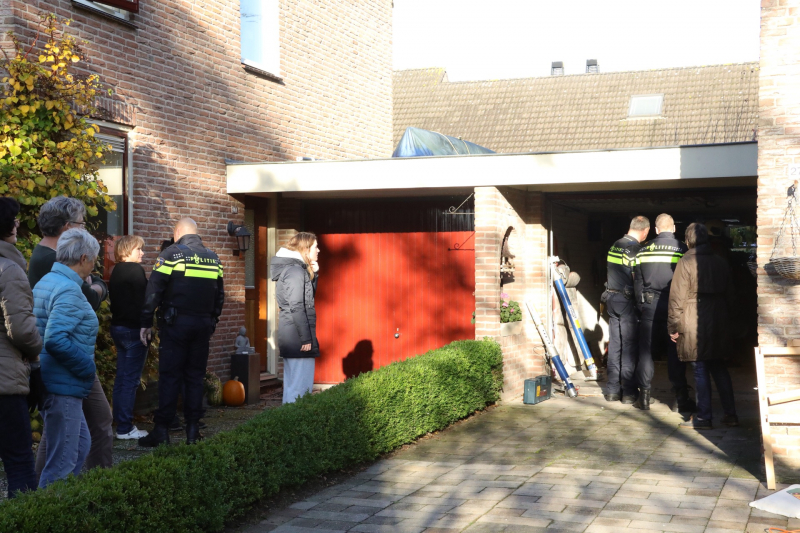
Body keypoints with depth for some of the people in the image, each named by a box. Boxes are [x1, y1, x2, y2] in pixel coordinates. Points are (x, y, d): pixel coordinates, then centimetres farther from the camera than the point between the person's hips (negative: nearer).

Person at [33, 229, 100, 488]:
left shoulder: (46, 282, 12)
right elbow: (56, 340, -29)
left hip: (57, 384, 10)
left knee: (81, 444, 21)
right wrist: (88, 368, -18)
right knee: (62, 460, -2)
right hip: (63, 387, -10)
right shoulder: (68, 291, -19)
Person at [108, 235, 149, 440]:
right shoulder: (135, 270, -13)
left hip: (118, 328, 9)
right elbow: (142, 300, -16)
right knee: (131, 379, -5)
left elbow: (115, 301, 15)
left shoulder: (116, 271, 13)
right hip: (133, 330, -9)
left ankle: (121, 423, 18)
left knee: (122, 377, 13)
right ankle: (125, 428, -2)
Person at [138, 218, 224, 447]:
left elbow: (153, 291, -8)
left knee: (170, 376, -1)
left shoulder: (171, 254, -5)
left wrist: (146, 323, -3)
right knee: (195, 376, 9)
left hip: (176, 324, -4)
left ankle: (162, 431, -1)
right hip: (203, 325, 4)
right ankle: (193, 430, 9)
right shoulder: (213, 257, 10)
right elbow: (219, 295, 15)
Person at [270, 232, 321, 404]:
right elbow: (297, 307, -19)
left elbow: (309, 297, 23)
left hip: (289, 337, 10)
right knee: (301, 384, -9)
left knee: (292, 382, 13)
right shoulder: (295, 270, -13)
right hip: (297, 335, -10)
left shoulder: (292, 268, 15)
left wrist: (313, 274, 11)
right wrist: (306, 338, -18)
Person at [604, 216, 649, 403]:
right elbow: (637, 279, -14)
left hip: (612, 297, 7)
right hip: (627, 300, -7)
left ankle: (612, 389, 14)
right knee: (629, 345, -1)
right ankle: (628, 391, 2)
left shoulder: (614, 246, 9)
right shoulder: (635, 249, -14)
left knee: (614, 344, 10)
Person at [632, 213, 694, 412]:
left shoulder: (644, 250, 3)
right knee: (675, 352, 4)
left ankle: (644, 397, 9)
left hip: (649, 306, 1)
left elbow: (637, 281, 6)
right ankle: (680, 399, 6)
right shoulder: (682, 249, -3)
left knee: (646, 351, 7)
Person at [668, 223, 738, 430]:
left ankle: (703, 417, 5)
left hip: (694, 324, -5)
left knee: (701, 370, 0)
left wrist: (674, 326, -6)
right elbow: (729, 294, 14)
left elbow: (677, 298, -11)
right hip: (718, 323, 5)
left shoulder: (686, 263, -10)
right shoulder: (720, 262, 7)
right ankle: (730, 414, 15)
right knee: (719, 368, 14)